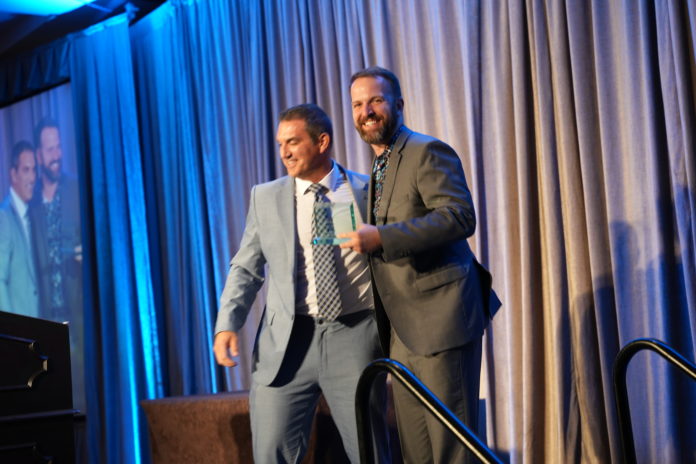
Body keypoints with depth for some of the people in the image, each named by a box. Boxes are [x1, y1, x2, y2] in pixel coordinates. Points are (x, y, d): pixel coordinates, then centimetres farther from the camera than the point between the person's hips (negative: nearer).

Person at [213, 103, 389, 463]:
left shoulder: (368, 192, 4)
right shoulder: (265, 197, 9)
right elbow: (245, 268, 10)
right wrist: (226, 325, -4)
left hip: (354, 335, -1)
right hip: (288, 340, 2)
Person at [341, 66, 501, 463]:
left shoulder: (428, 152, -7)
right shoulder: (380, 168, 20)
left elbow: (460, 216, -21)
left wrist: (380, 238, -24)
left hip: (441, 319, -9)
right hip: (401, 330, 9)